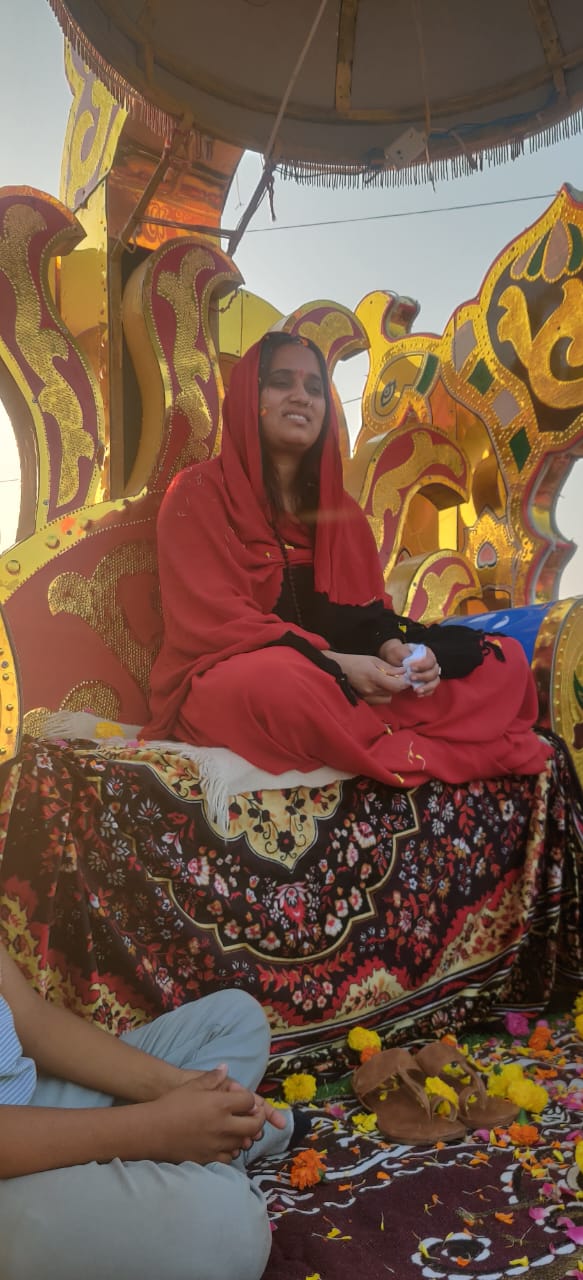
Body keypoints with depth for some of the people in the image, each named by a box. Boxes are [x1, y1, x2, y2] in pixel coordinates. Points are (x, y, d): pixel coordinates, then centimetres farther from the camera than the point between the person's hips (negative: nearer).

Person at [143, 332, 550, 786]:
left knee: (504, 660, -5)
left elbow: (369, 609, 10)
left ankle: (377, 744, -25)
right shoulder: (198, 493, -3)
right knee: (279, 681, -42)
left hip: (331, 679, 6)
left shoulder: (342, 510, 16)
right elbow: (216, 620, -14)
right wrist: (334, 662, -25)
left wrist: (393, 648, -15)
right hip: (226, 685, -5)